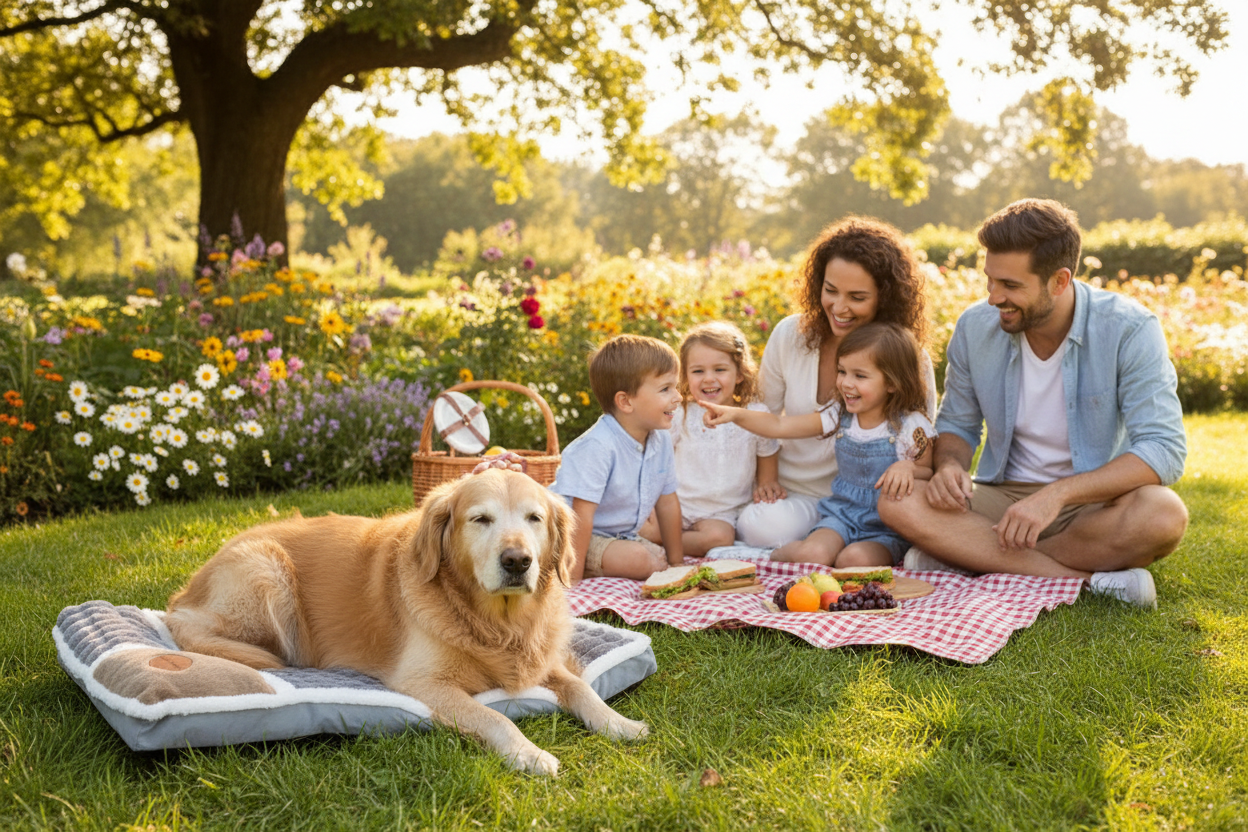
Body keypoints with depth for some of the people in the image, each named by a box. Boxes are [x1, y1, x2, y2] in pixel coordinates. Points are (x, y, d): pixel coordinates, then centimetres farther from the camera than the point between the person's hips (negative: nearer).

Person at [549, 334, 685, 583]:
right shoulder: (597, 447, -28)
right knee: (636, 559, -28)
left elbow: (667, 502, 8)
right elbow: (582, 515, -29)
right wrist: (573, 579, -30)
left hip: (622, 535, 9)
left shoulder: (661, 440, -3)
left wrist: (677, 562, 12)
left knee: (661, 561, -9)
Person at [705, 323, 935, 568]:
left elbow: (931, 475, -2)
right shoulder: (839, 416, 2)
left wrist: (908, 468, -25)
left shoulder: (911, 426, -10)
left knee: (855, 559, -33)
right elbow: (779, 426, 2)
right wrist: (736, 414, -13)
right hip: (842, 515, 3)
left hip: (888, 528, -3)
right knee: (811, 554, -26)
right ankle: (791, 550, 6)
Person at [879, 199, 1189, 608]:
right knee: (898, 502, -25)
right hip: (1005, 497, 3)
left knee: (1163, 515, -37)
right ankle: (1087, 579, -26)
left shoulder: (1130, 330, -15)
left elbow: (1164, 449, -20)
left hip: (1095, 503, -3)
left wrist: (1057, 494, -31)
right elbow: (957, 424, 11)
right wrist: (950, 465, -13)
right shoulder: (975, 326, -3)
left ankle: (973, 556, -24)